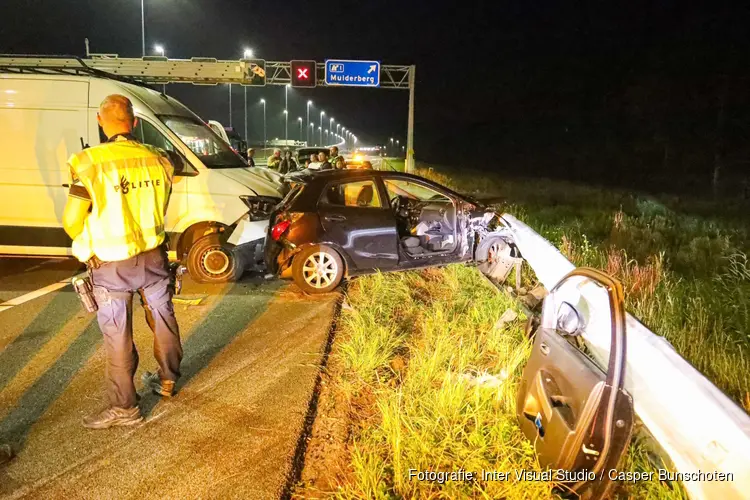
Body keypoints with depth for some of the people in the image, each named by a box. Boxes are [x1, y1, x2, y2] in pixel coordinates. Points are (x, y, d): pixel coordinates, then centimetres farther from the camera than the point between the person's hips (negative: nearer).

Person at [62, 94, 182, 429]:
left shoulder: (90, 162, -18)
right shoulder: (158, 159, -5)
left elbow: (71, 221, -13)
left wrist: (87, 245, 8)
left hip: (111, 266, -4)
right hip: (153, 256, 4)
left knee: (118, 335, 8)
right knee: (162, 317, 21)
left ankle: (124, 407, 19)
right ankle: (167, 379, 40)